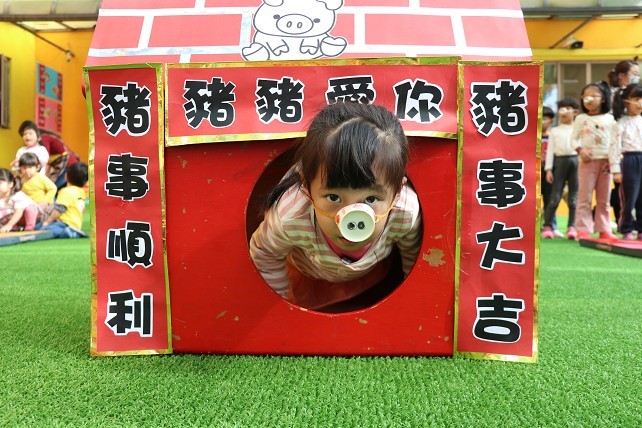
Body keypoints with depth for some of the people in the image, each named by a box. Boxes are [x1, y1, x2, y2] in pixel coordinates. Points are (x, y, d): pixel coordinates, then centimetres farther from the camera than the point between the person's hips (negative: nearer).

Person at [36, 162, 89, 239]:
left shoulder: (66, 191, -14)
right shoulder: (81, 191, 14)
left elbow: (58, 209, -18)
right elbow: (82, 209, 24)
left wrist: (47, 221, -8)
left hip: (67, 224, -10)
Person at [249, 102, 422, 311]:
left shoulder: (407, 214, -42)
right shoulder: (289, 217, -46)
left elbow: (413, 250, -15)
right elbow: (264, 252, -20)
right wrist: (282, 297, -8)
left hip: (374, 272, 1)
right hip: (309, 277, -1)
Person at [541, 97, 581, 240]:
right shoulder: (554, 131, 11)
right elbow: (550, 150, 6)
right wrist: (548, 169, -2)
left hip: (575, 161, 0)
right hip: (560, 161, 0)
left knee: (574, 197, 3)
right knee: (555, 196, -2)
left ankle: (572, 226, 9)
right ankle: (547, 226, 3)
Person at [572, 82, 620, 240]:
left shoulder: (609, 119, 6)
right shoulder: (580, 118, 3)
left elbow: (613, 143, 4)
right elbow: (574, 138, 1)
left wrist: (613, 163, -3)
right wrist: (580, 150, -18)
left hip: (605, 161, 2)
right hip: (587, 161, -2)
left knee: (604, 198, 7)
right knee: (584, 197, -3)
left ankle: (604, 229, 14)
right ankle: (583, 230, -1)